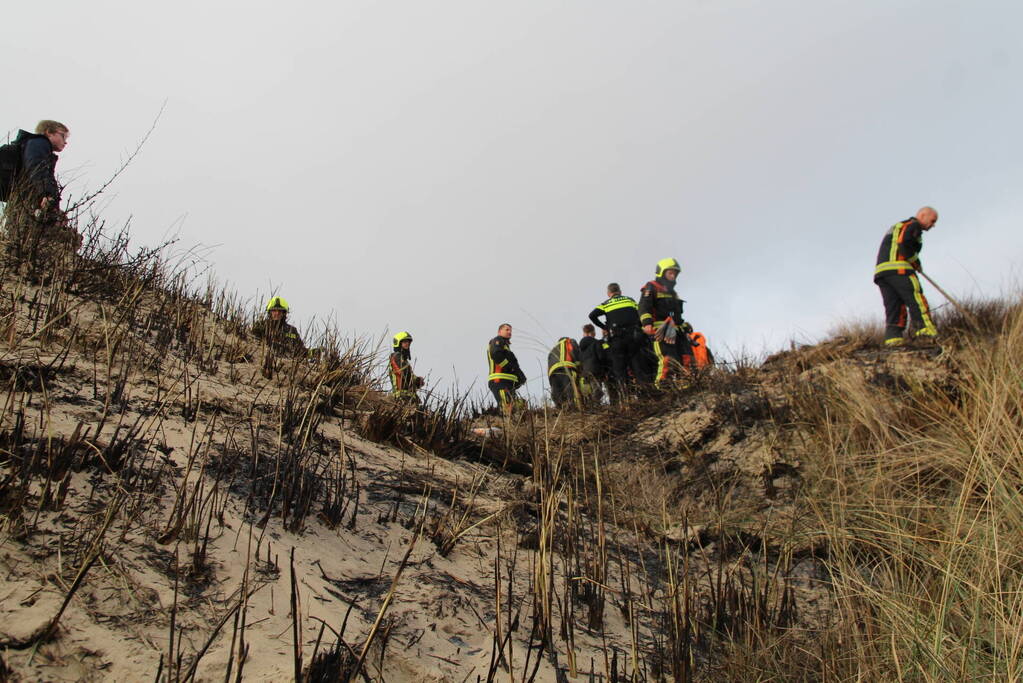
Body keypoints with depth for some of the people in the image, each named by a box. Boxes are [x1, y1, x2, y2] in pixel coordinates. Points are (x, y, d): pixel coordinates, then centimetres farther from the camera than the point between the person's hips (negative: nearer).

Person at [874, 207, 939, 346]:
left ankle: (893, 338, -11)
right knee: (916, 299, -12)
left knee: (894, 308, 1)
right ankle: (926, 329, -25)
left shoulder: (895, 227, 34)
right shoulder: (914, 225, 5)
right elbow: (905, 244, -13)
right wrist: (916, 263, -2)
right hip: (899, 268, -8)